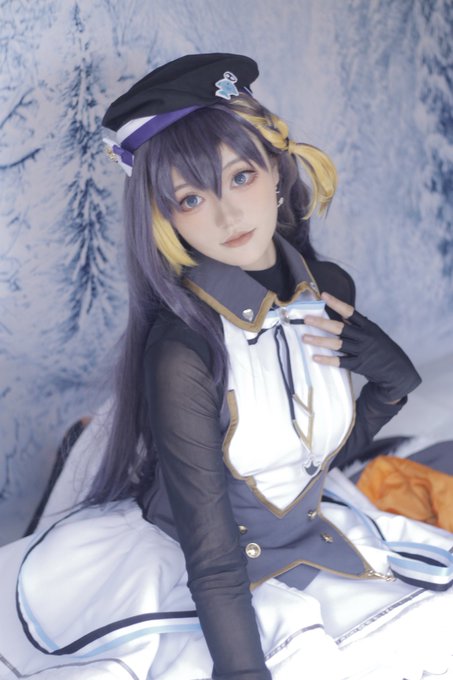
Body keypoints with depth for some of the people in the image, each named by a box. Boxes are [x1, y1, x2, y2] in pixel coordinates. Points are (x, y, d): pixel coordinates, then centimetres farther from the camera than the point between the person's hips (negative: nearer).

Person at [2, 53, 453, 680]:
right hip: (180, 565, -5)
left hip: (308, 539, 6)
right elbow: (211, 557, -24)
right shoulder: (181, 347, -24)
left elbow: (330, 453, 8)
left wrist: (392, 380, -8)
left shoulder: (330, 291, -5)